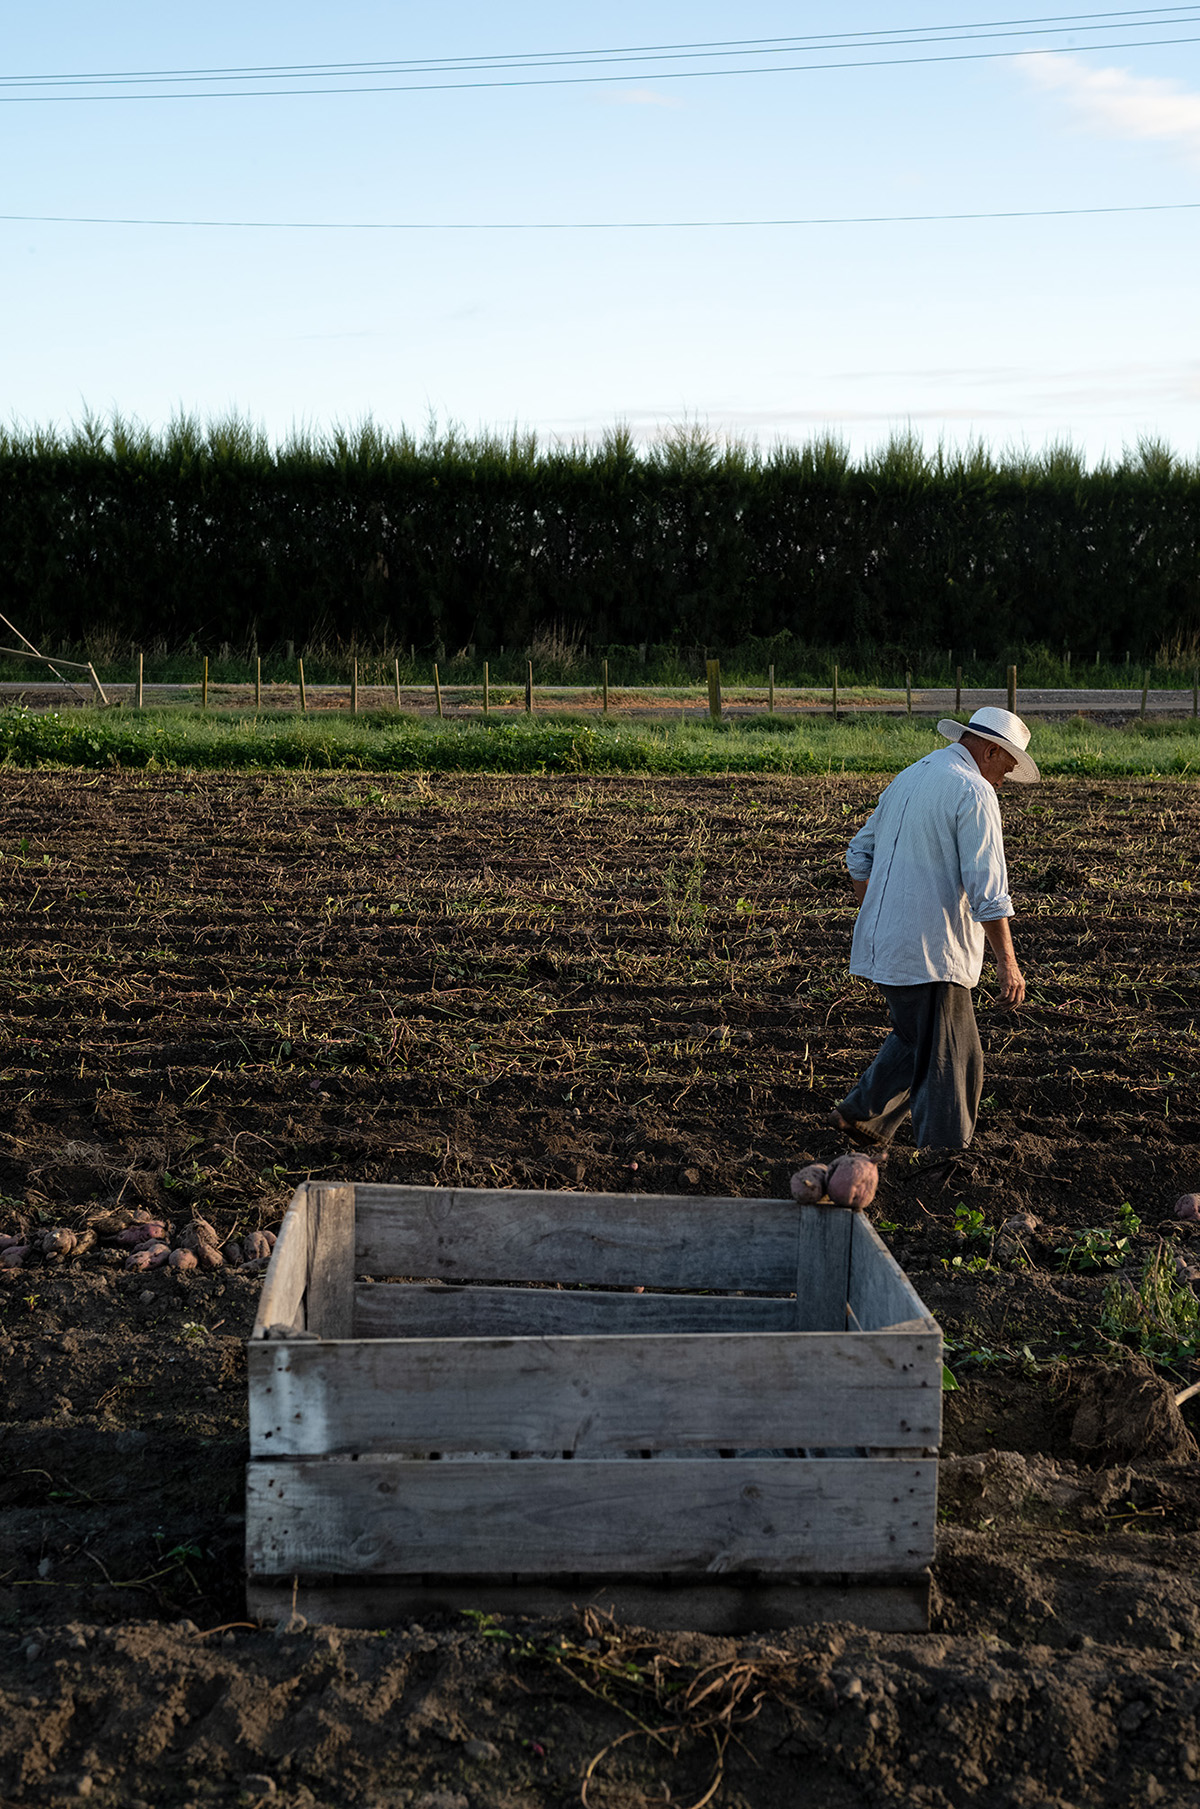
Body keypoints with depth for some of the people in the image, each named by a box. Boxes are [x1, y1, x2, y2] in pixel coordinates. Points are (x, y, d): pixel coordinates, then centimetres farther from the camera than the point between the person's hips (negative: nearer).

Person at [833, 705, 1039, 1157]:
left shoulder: (907, 779, 15)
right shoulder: (974, 792, -12)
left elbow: (860, 855, 23)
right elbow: (986, 886, -18)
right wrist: (1007, 961, -15)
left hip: (883, 944, 9)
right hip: (930, 950, -9)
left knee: (917, 1038, 24)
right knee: (948, 1060, 0)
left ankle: (862, 1114, 26)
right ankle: (943, 1151, 4)